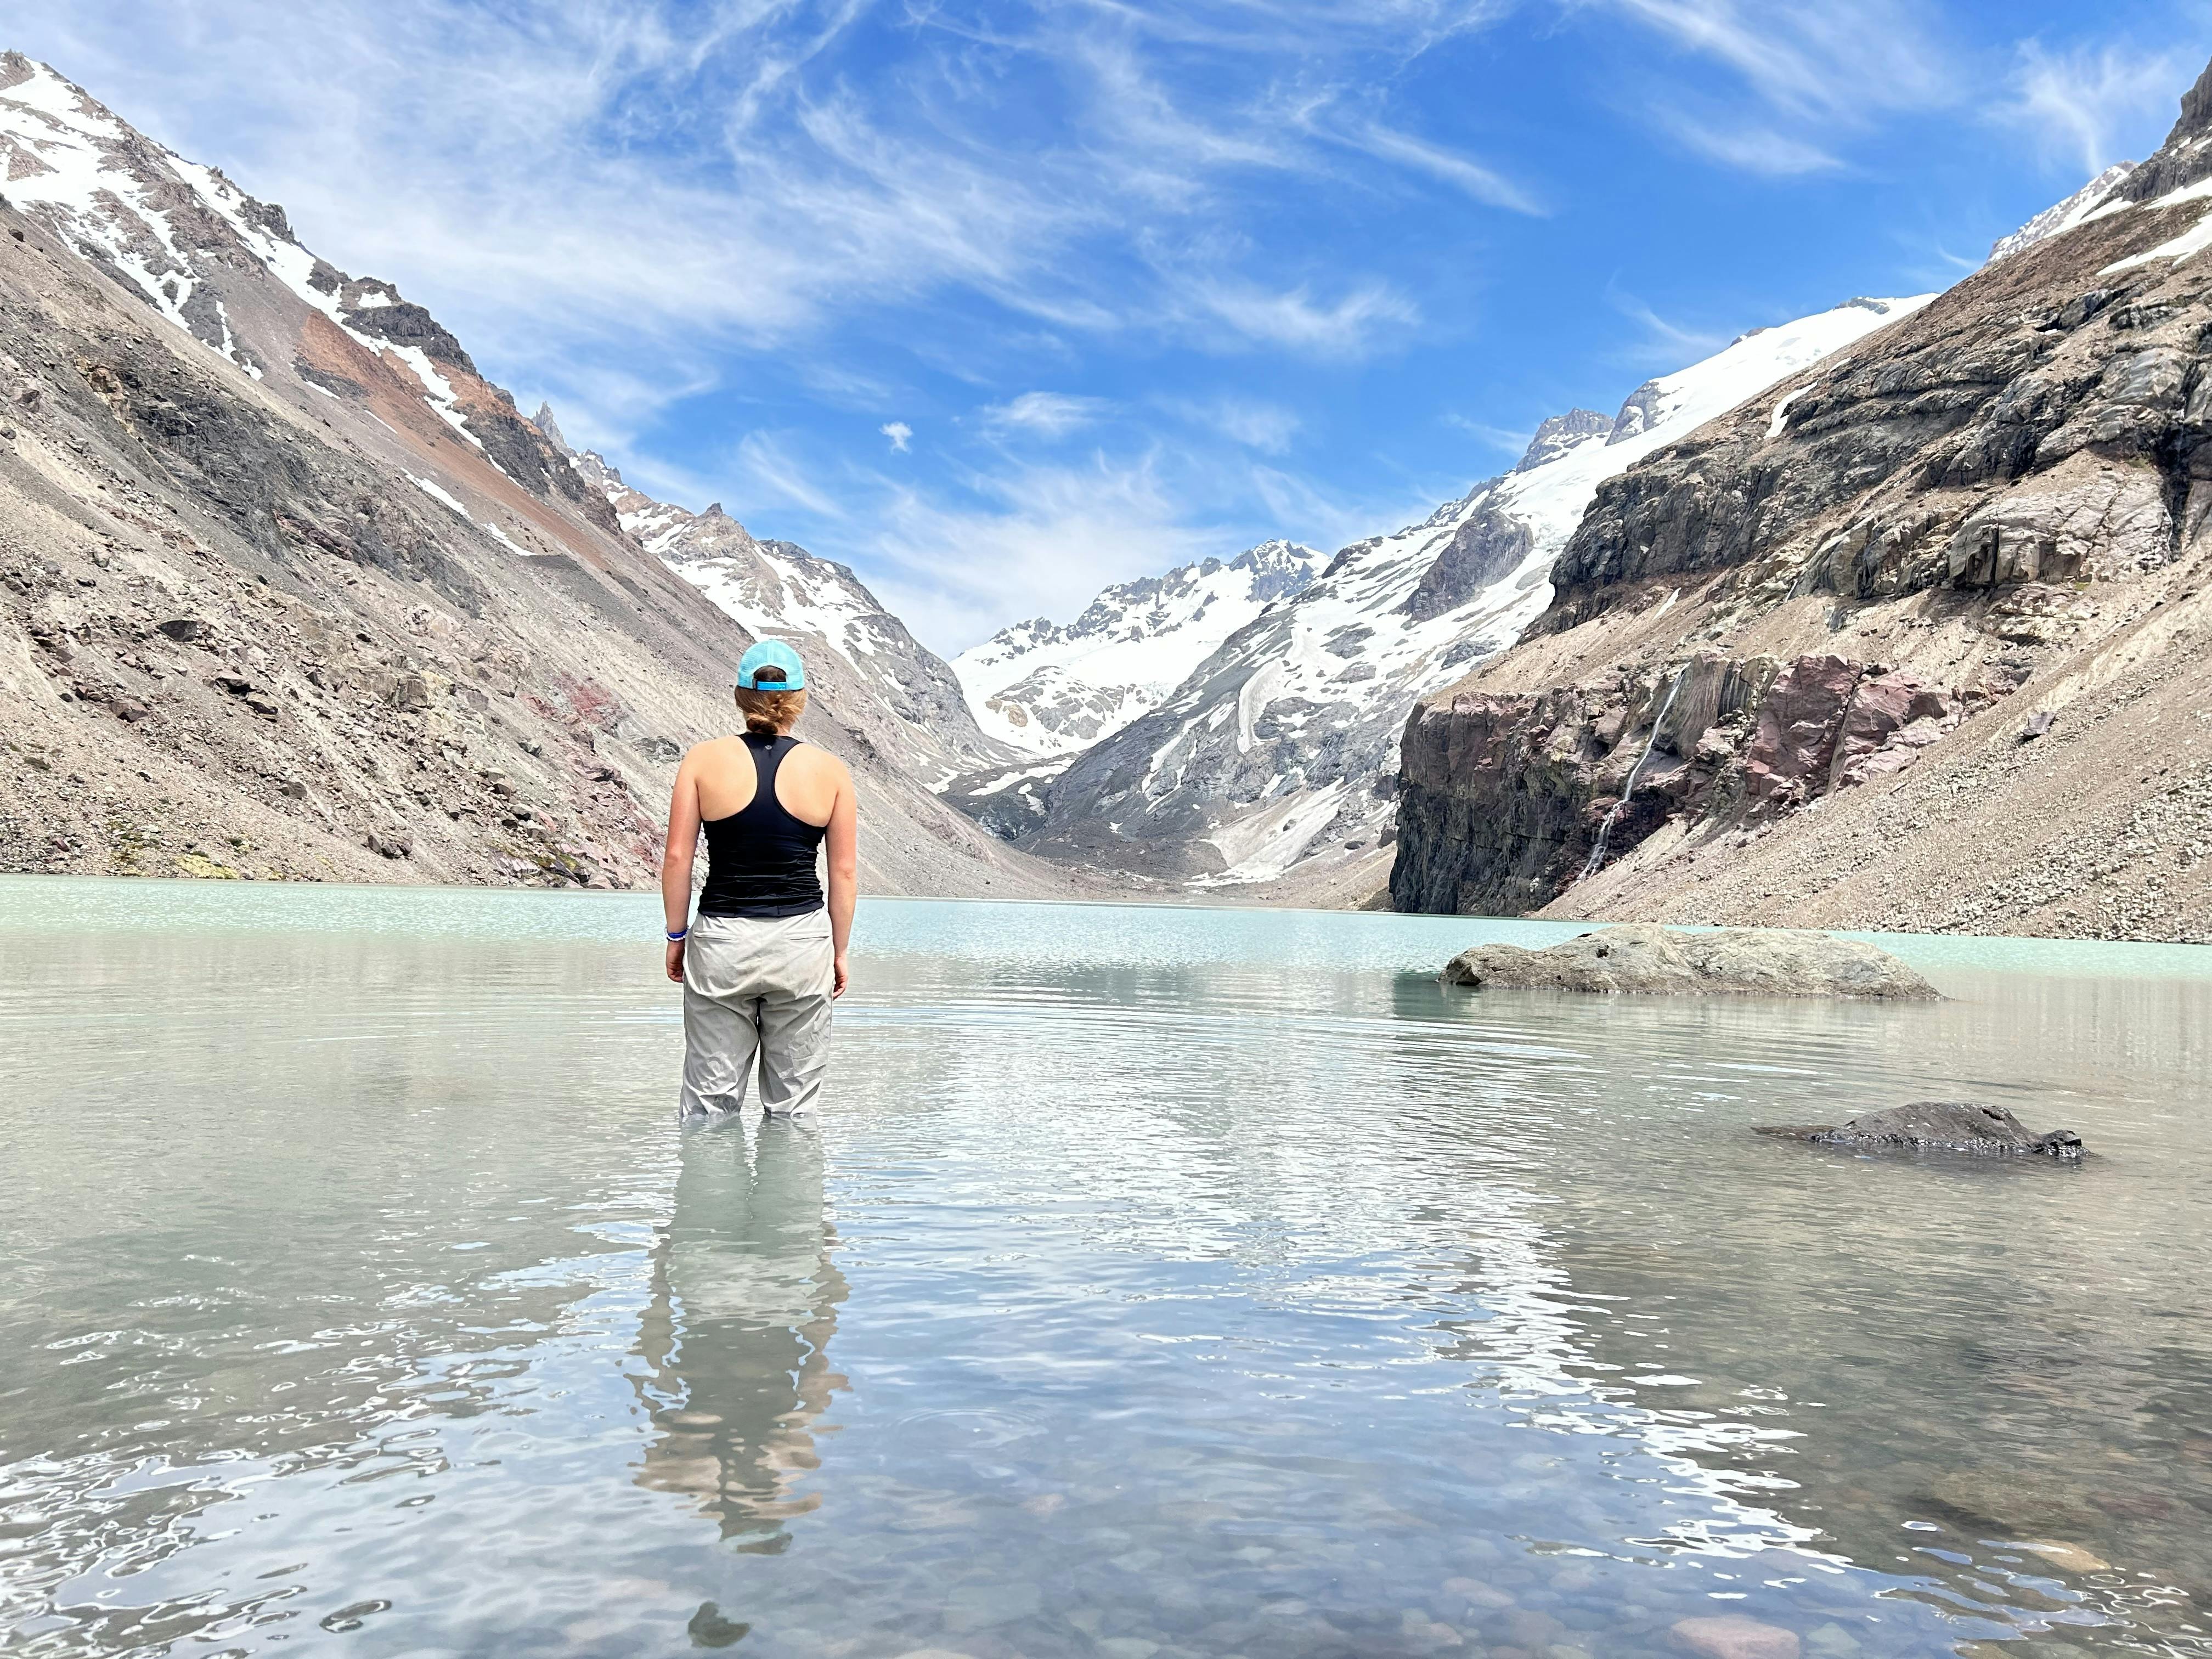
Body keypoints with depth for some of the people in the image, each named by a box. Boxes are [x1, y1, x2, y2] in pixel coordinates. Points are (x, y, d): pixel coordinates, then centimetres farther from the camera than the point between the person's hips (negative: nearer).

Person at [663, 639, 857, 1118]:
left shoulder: (704, 760, -2)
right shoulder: (830, 769, -1)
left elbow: (677, 858, -2)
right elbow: (844, 870, 2)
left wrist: (676, 937, 9)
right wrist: (839, 951, 11)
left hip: (721, 939, 0)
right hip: (802, 939, 0)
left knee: (710, 1104, 10)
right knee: (794, 1106, 11)